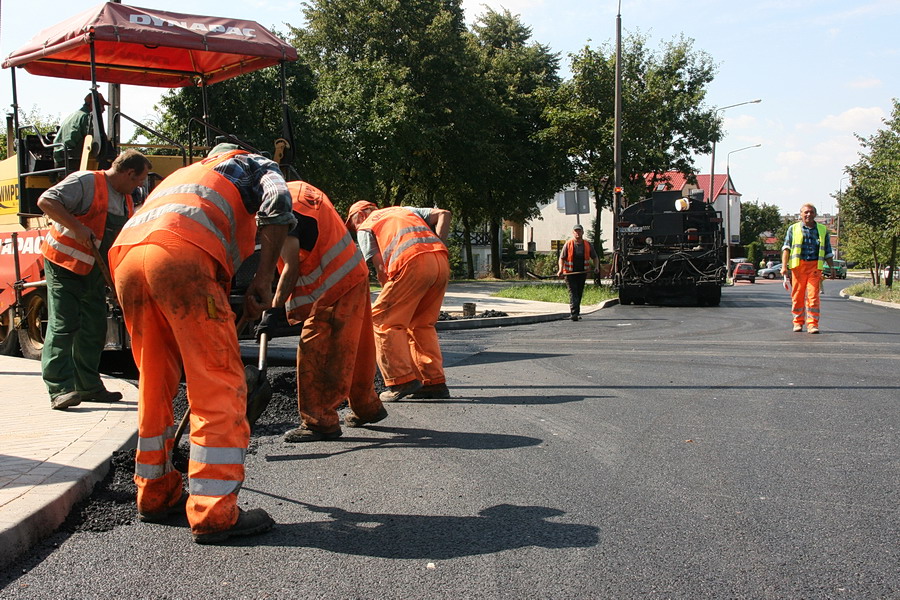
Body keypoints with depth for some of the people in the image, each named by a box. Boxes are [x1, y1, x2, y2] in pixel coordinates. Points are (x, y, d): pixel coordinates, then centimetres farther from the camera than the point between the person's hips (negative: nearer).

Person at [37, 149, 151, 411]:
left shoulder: (126, 200, 13)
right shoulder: (86, 182, -13)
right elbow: (46, 201, -23)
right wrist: (77, 227, -29)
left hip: (95, 271, 8)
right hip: (64, 264, -8)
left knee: (94, 329, 10)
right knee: (63, 326, -12)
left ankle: (89, 386, 19)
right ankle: (60, 389, -14)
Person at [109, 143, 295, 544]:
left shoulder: (183, 175, 45)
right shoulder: (253, 165, 28)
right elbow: (278, 204, 2)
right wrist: (263, 279, 2)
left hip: (126, 256, 7)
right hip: (181, 255, -7)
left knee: (155, 384, 18)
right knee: (219, 386, -3)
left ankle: (155, 495, 28)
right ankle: (214, 514, -4)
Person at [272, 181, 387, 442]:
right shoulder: (299, 188, 11)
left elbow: (291, 268, -21)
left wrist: (275, 306, -18)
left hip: (332, 288, -10)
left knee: (314, 353, -4)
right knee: (351, 350, 19)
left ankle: (319, 421, -1)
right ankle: (366, 408, 31)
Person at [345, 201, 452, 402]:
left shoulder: (365, 228, 20)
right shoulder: (404, 210, 36)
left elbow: (380, 267, 6)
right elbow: (443, 214, 22)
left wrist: (389, 293, 17)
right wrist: (438, 246, 15)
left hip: (413, 263, -6)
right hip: (441, 259, 6)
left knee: (383, 320, 4)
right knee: (422, 324, 17)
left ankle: (402, 380, -3)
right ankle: (434, 382, 13)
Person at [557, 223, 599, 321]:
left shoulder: (587, 244, 6)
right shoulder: (568, 244, -2)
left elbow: (595, 257, 16)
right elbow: (562, 258, 0)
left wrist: (596, 267, -1)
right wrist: (561, 269, -15)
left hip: (582, 273, 3)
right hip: (570, 273, -3)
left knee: (579, 294, 11)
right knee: (573, 293, -12)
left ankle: (577, 312, 24)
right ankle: (574, 313, -20)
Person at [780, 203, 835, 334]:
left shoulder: (822, 230, 17)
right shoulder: (793, 229, 11)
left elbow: (828, 252, 20)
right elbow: (786, 248, 4)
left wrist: (832, 268, 14)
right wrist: (784, 265, -7)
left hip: (815, 267, 0)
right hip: (798, 266, 0)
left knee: (813, 296, -8)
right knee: (797, 295, 3)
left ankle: (812, 324, -8)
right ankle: (798, 322, 16)